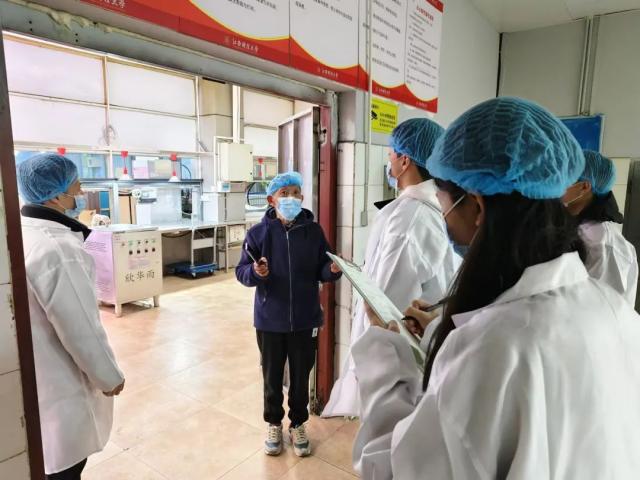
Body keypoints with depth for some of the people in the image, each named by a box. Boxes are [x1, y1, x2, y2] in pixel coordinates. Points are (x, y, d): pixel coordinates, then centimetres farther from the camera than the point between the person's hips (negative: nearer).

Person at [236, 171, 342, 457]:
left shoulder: (313, 231, -4)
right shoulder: (258, 233, -7)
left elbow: (321, 271, 0)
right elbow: (241, 272, -7)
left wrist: (333, 269, -21)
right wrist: (256, 272, -28)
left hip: (305, 320, 1)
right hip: (270, 320, 0)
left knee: (301, 377, 15)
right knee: (272, 377, 16)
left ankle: (298, 424, 39)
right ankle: (274, 424, 40)